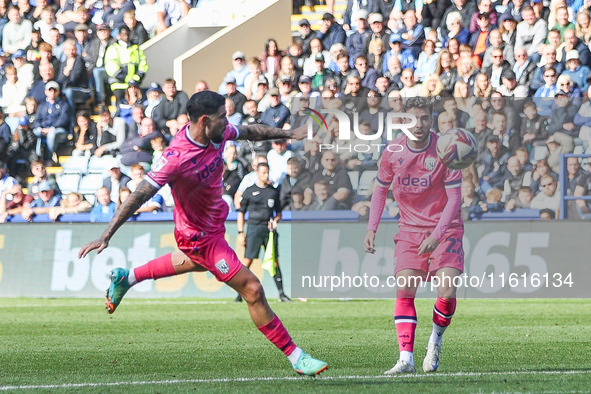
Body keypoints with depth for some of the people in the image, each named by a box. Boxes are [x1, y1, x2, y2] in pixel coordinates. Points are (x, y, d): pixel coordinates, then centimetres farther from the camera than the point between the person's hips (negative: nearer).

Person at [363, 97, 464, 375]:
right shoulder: (392, 153, -4)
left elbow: (454, 198, -13)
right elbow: (381, 190, 11)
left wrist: (436, 235, -24)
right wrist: (371, 229, 0)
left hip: (444, 229, -2)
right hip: (410, 230, 2)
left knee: (447, 292, -16)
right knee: (404, 290, -14)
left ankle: (436, 339, 13)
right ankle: (406, 358, -14)